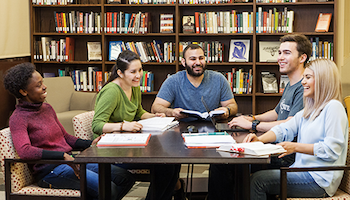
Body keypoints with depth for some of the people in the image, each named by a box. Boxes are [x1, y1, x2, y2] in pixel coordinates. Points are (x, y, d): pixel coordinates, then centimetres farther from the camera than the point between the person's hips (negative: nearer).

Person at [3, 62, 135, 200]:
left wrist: (90, 144, 6)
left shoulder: (47, 108, 16)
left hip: (70, 160, 8)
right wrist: (63, 155, -31)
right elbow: (24, 151, -25)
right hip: (50, 170, -8)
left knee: (125, 178, -3)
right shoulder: (18, 118, -8)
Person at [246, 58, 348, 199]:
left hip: (319, 179, -9)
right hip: (302, 170, 9)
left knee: (258, 180, -17)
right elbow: (285, 129, 10)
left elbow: (332, 149, -18)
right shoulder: (309, 110, 20)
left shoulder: (333, 107, -11)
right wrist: (260, 139, -7)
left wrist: (295, 147, -23)